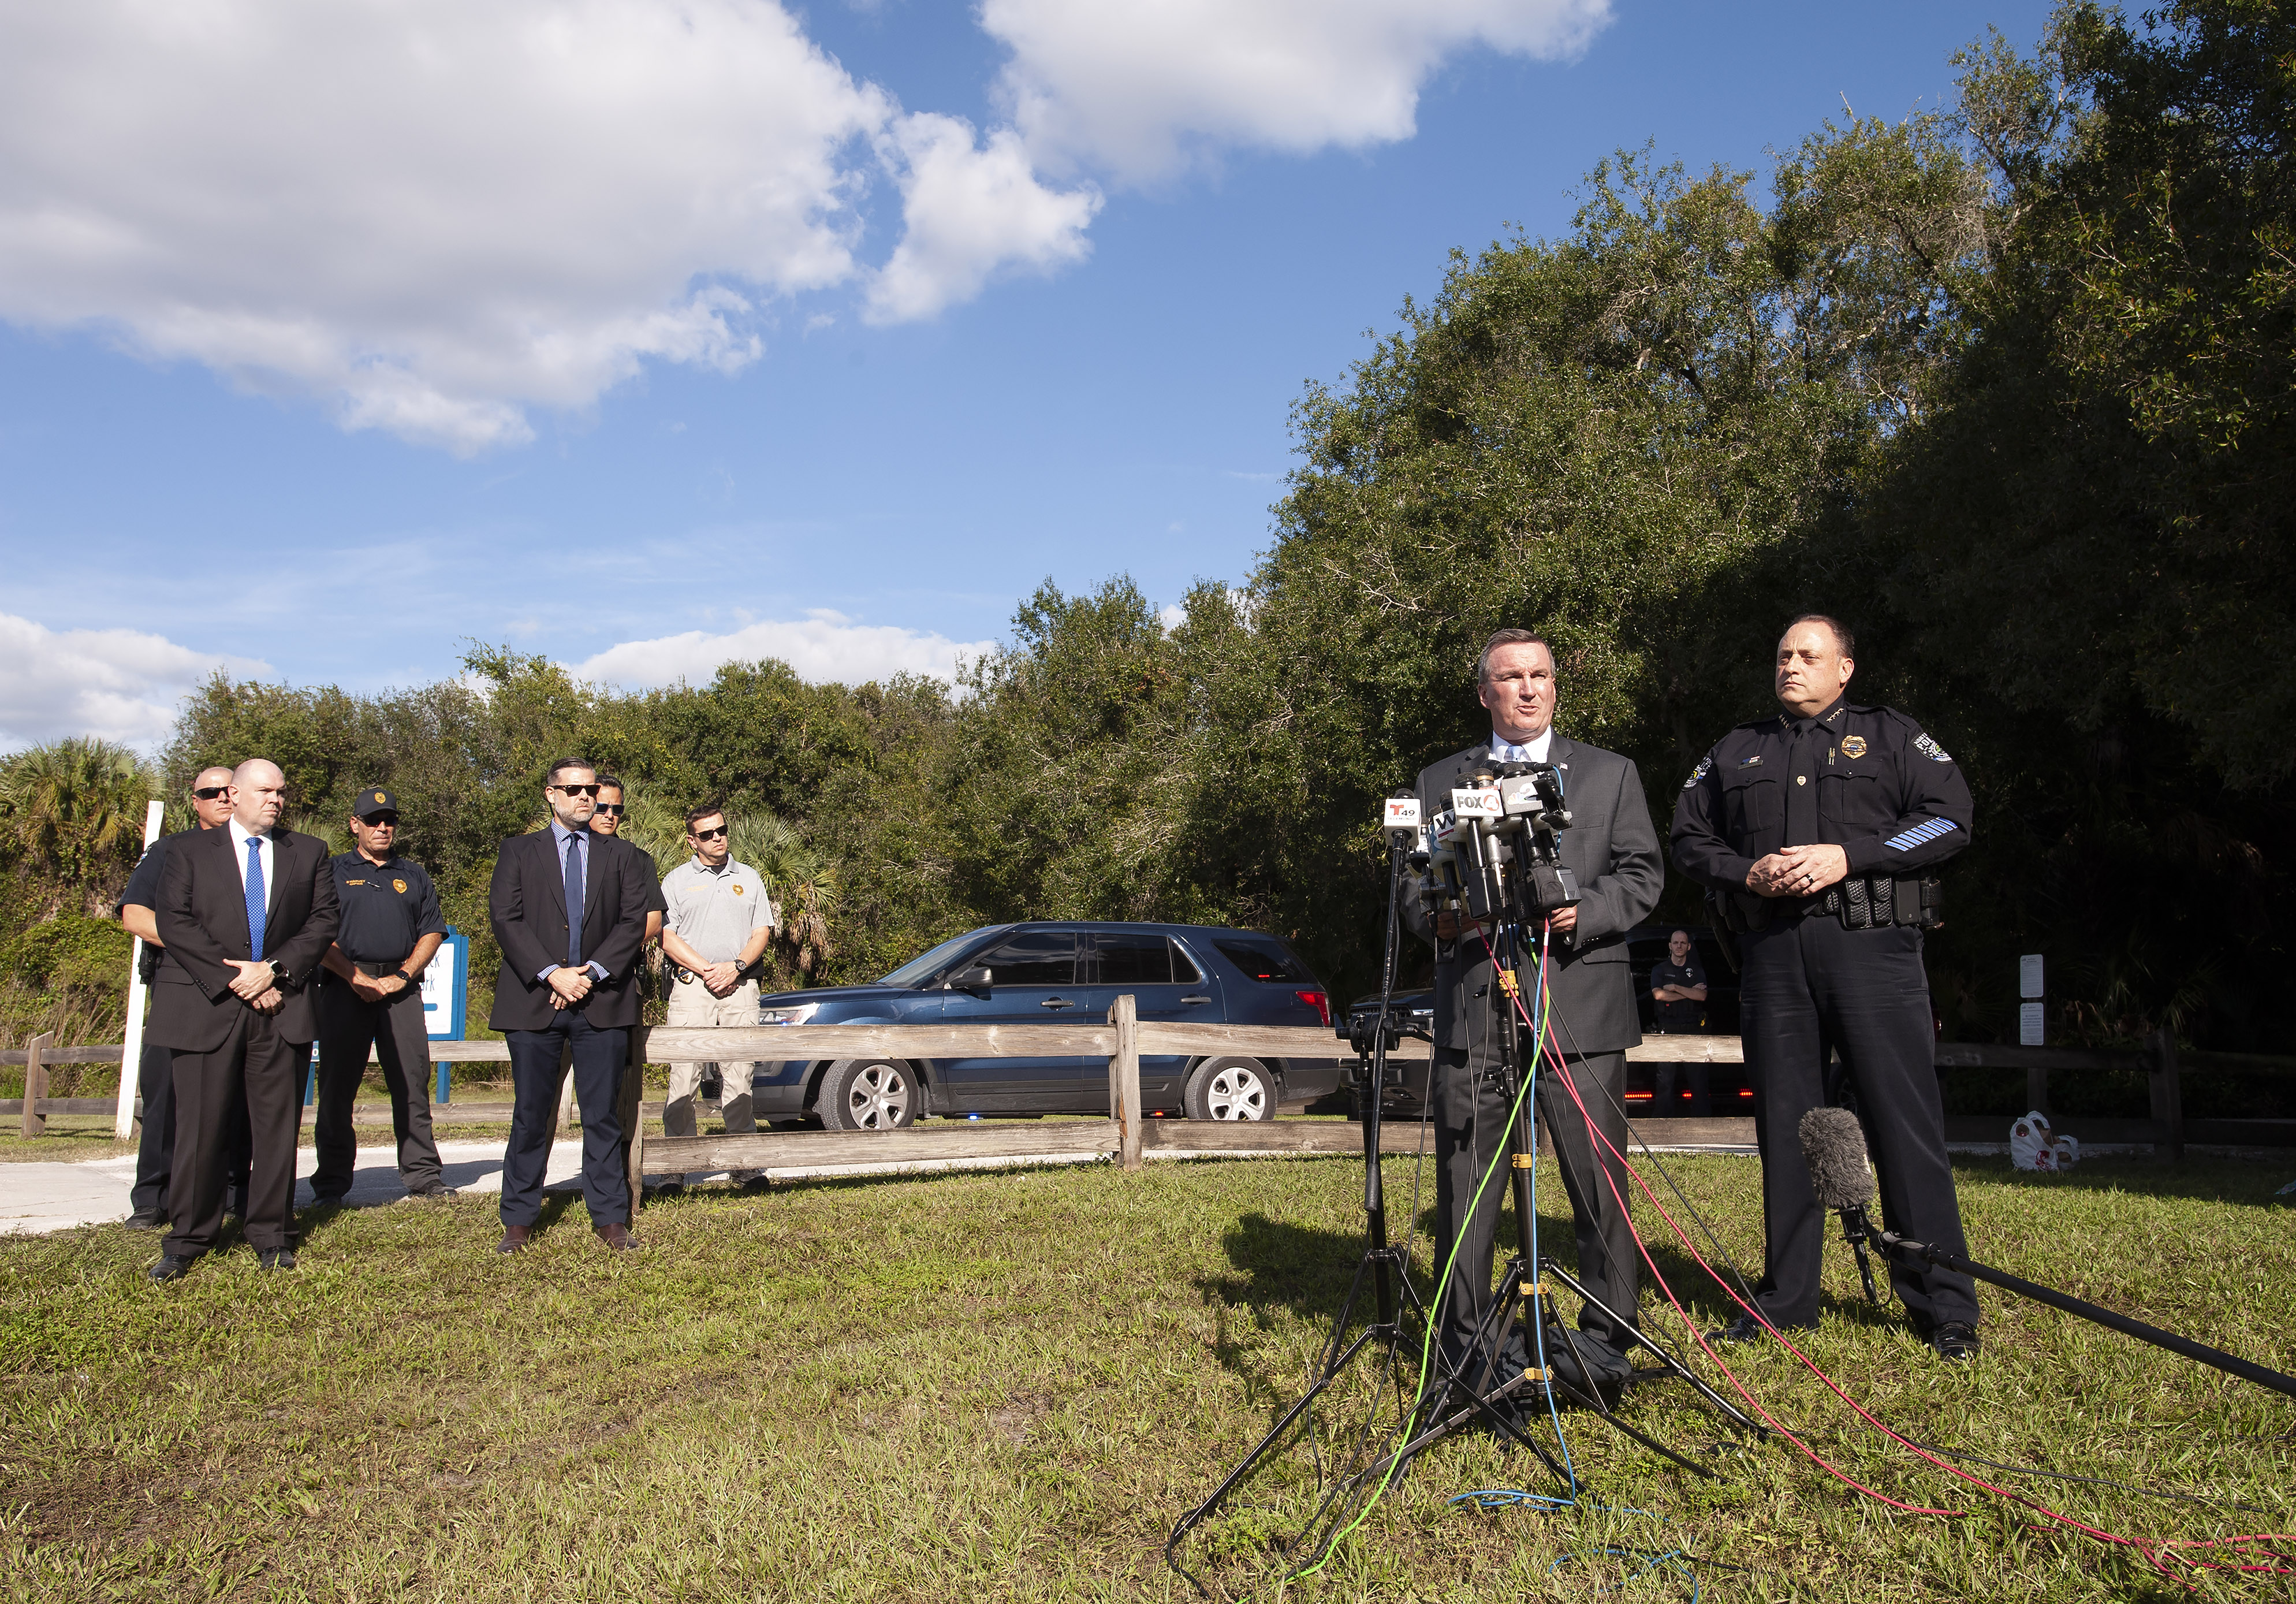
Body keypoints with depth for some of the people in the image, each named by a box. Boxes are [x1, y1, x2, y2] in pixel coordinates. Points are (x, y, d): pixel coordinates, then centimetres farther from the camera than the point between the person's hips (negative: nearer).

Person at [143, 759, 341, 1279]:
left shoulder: (308, 852, 13)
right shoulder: (188, 850, 8)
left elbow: (325, 920, 5)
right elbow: (174, 923, -3)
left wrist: (274, 970, -9)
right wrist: (233, 978, -12)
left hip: (282, 1007, 2)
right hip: (206, 1007, -1)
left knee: (278, 1125, 4)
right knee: (200, 1127, 1)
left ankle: (272, 1236, 13)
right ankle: (188, 1239, 13)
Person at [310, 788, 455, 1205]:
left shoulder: (414, 875, 17)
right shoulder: (333, 871, 10)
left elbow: (432, 932, 10)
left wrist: (402, 975, -5)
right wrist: (355, 977, -10)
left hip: (402, 987, 2)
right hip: (345, 986, -2)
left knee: (413, 1082, 0)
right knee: (337, 1084, 0)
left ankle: (422, 1175, 4)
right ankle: (332, 1183, 8)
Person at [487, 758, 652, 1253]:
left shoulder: (623, 856, 13)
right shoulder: (519, 852, 11)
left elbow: (633, 922, 3)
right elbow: (505, 919, 0)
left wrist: (591, 972, -10)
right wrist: (551, 973, -12)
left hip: (602, 1000, 0)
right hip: (534, 1001, 0)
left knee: (603, 1115, 2)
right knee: (531, 1115, 4)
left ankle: (610, 1219, 9)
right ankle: (519, 1221, 14)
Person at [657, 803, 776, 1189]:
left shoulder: (749, 878, 17)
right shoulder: (676, 880, 10)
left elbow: (763, 931, 11)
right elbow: (666, 936, 2)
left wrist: (736, 966, -6)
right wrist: (707, 970, -8)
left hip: (740, 984, 2)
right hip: (691, 984, -2)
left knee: (740, 1075, -2)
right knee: (684, 1075, -8)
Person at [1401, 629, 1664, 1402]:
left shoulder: (1610, 774, 15)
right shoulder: (1440, 781, 17)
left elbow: (1642, 874, 7)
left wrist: (1584, 912, -11)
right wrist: (1439, 917, -8)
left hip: (1580, 1008, -1)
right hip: (1472, 1010, 1)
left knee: (1599, 1180, 0)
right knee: (1465, 1186, 2)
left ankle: (1607, 1337, 14)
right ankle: (1466, 1340, 14)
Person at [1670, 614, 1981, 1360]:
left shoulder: (1890, 735, 11)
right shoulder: (1737, 751, 20)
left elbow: (1949, 817, 1)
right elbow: (1689, 836, 17)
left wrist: (1847, 856, -10)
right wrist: (1748, 872, -3)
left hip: (1871, 944, -3)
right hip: (1772, 954, 3)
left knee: (1906, 1121, -5)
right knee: (1783, 1124, 6)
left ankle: (1943, 1305, 4)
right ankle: (1785, 1299, 15)